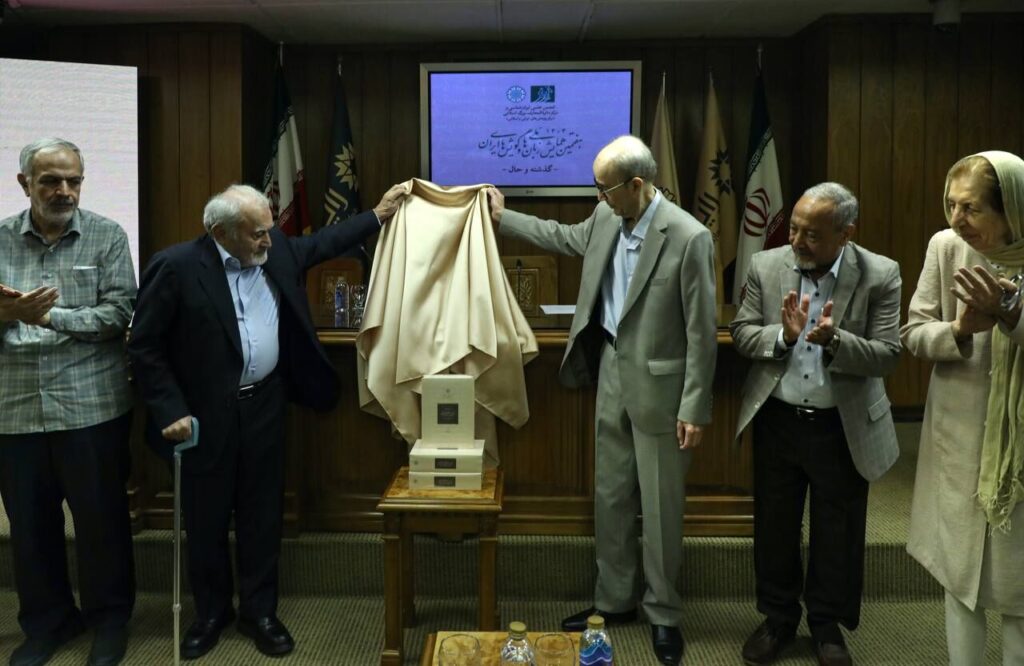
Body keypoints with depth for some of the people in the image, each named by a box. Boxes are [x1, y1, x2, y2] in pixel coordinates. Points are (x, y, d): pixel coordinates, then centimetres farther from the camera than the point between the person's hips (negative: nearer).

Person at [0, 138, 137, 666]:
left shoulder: (107, 237, -1)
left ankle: (110, 618, 29)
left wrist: (48, 316, -18)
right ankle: (47, 620, 34)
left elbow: (120, 313, -9)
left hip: (91, 407, -2)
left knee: (101, 518, 9)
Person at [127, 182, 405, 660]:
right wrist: (171, 411, -15)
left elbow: (321, 244, 19)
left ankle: (258, 611, 28)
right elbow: (144, 348, -11)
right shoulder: (176, 266, -16)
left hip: (265, 405, 4)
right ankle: (211, 612, 31)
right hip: (206, 414, -4)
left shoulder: (275, 251, 0)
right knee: (206, 519, 11)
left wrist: (378, 215, 16)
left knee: (262, 514, 13)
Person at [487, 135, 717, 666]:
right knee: (609, 495, 16)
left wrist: (694, 409, -15)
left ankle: (663, 613, 25)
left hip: (658, 385, -7)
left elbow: (701, 331, -17)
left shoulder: (689, 237, -19)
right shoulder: (608, 217, 1)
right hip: (612, 375, 7)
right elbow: (567, 238, 24)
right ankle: (614, 599, 33)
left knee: (659, 505, 6)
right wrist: (502, 218, 25)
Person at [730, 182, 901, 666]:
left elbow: (887, 355, -12)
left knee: (838, 531, 13)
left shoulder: (880, 275, -11)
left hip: (845, 427, -1)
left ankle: (827, 621, 35)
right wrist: (783, 335, -22)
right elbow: (741, 334, -3)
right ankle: (778, 617, 35)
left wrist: (833, 340, -29)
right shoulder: (765, 265, -5)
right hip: (777, 420, 2)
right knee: (774, 524, 15)